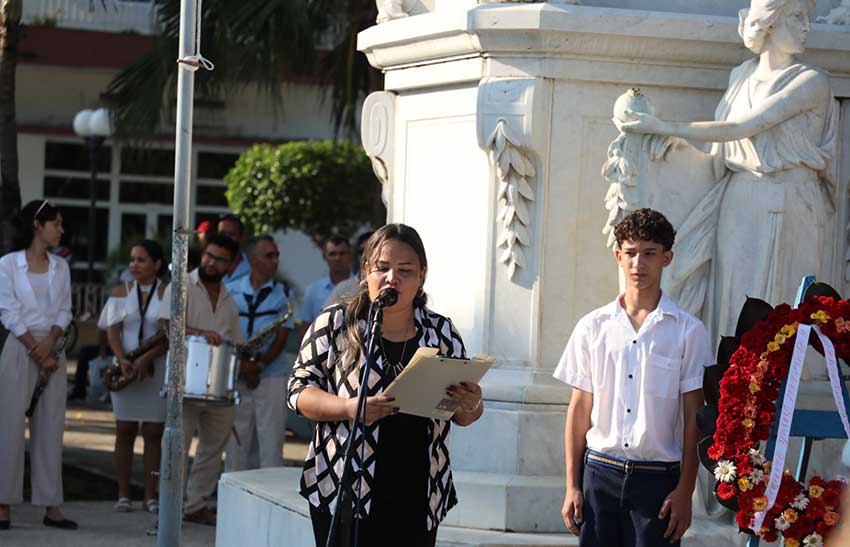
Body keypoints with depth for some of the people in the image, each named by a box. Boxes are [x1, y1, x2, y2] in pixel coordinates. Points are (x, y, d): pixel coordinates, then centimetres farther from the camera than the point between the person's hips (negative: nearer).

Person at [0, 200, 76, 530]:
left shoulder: (61, 267, 12)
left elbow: (64, 312, 8)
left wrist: (49, 344, -10)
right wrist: (37, 352, -12)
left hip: (52, 349, 4)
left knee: (50, 427, 2)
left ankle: (51, 506, 4)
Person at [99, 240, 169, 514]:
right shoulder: (121, 292, 7)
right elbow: (112, 332, 0)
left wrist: (146, 359, -22)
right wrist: (123, 360, -17)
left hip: (159, 369, -2)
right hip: (126, 368, 2)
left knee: (154, 433, 0)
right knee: (125, 431, 2)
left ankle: (150, 496, 5)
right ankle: (123, 495, 5)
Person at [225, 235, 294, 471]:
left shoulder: (282, 293, 5)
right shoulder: (231, 291, 7)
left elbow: (281, 337, -1)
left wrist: (259, 364, -14)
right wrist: (242, 365, -11)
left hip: (272, 375, -1)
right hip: (236, 377, 1)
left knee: (270, 442, -3)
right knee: (237, 443, 4)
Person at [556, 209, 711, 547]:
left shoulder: (688, 331, 1)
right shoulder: (593, 327, 7)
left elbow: (693, 418, 1)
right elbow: (579, 409, 9)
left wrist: (685, 490, -5)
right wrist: (572, 486, 5)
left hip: (657, 478, -2)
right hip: (599, 472, 2)